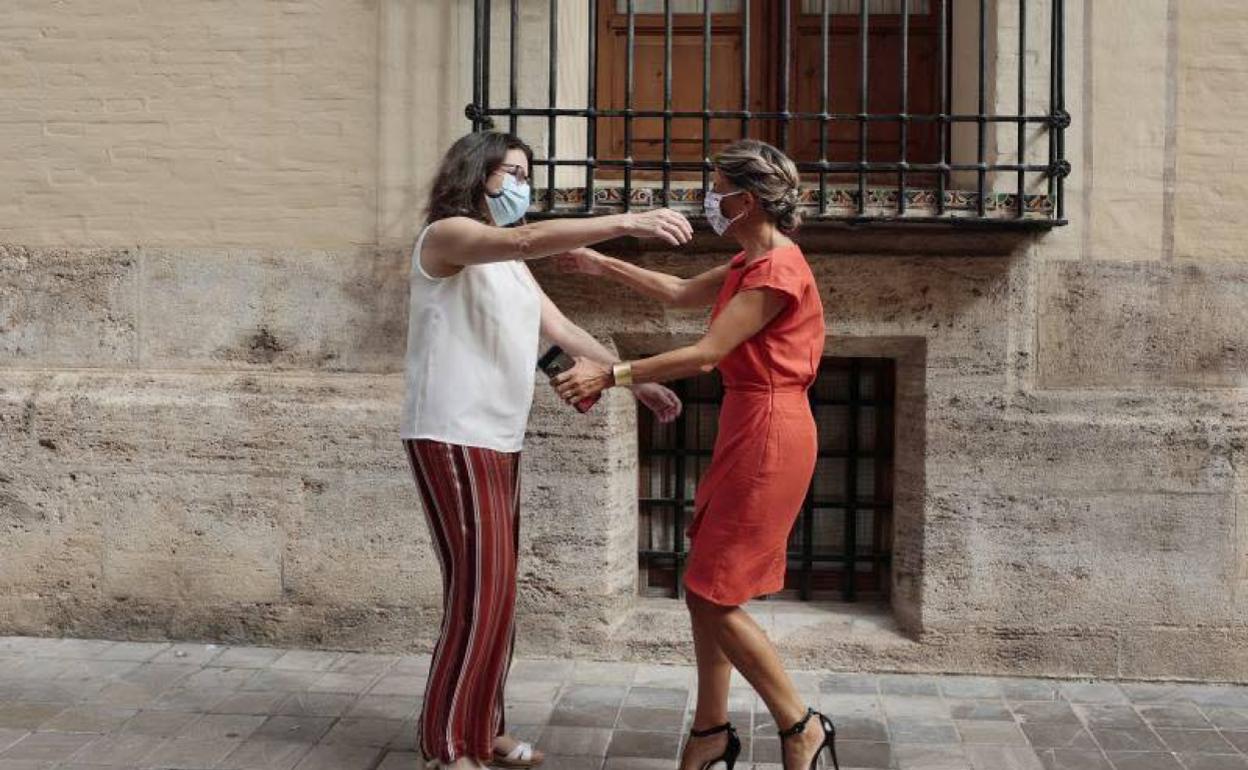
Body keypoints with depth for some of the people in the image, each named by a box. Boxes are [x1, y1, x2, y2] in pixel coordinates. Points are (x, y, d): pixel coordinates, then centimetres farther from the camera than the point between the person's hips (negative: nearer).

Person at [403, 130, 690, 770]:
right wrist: (628, 222, -33)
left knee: (496, 590, 9)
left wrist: (637, 383, 11)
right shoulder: (446, 234, -7)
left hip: (498, 441, 9)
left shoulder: (508, 264, 21)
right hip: (451, 438, -9)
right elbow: (527, 238, -26)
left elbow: (565, 332, 18)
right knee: (479, 587, -10)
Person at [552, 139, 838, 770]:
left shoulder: (777, 269, -17)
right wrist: (604, 266, 26)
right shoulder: (751, 262, 14)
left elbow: (705, 355, -20)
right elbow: (682, 293, 27)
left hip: (768, 438, -10)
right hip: (744, 432, 10)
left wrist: (611, 374, -16)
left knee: (712, 596, -5)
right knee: (707, 591, 12)